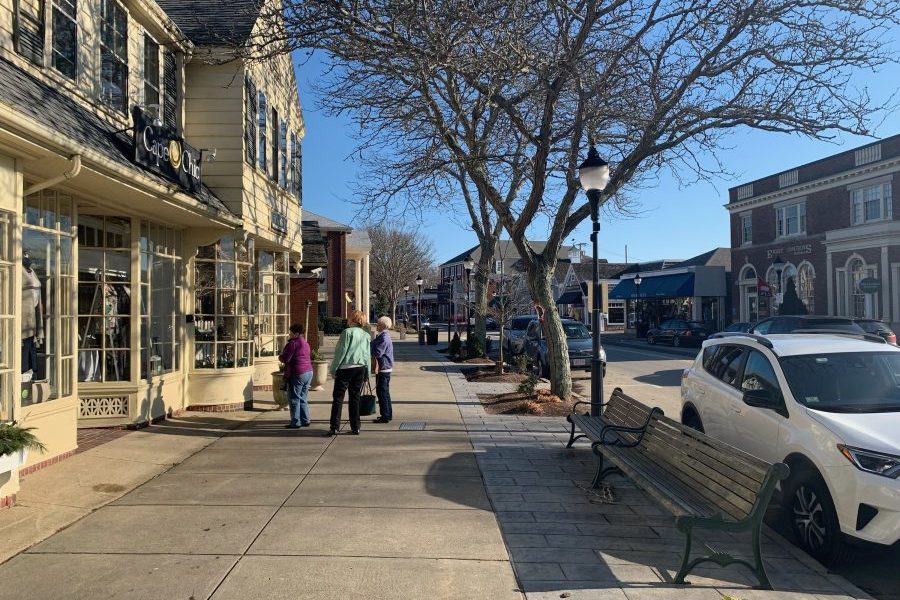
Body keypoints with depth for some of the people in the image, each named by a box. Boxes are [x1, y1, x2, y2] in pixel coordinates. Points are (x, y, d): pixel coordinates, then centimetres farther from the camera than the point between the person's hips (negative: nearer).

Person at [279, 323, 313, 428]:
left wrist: (280, 356, 6)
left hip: (298, 373, -9)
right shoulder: (305, 343, 15)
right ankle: (305, 420, 17)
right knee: (302, 398, 16)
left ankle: (295, 422, 2)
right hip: (309, 371, 9)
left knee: (294, 399, 0)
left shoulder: (293, 343, -13)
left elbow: (285, 358, -16)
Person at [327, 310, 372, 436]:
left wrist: (334, 369, -5)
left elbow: (341, 351, -10)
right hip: (361, 368, 5)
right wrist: (367, 373, 16)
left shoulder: (347, 332, -8)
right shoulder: (366, 335, 9)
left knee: (338, 398, 1)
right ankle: (355, 428, 11)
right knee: (355, 398, 11)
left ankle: (335, 427, -3)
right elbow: (368, 355, 11)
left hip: (346, 368, -5)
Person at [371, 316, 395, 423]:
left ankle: (385, 416, -2)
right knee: (385, 392, 17)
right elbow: (377, 351, 19)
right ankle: (388, 414, 25)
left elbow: (377, 353, -22)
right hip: (385, 368, 10)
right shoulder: (384, 335, 14)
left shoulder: (384, 337, -18)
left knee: (382, 392, -6)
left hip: (383, 368, -10)